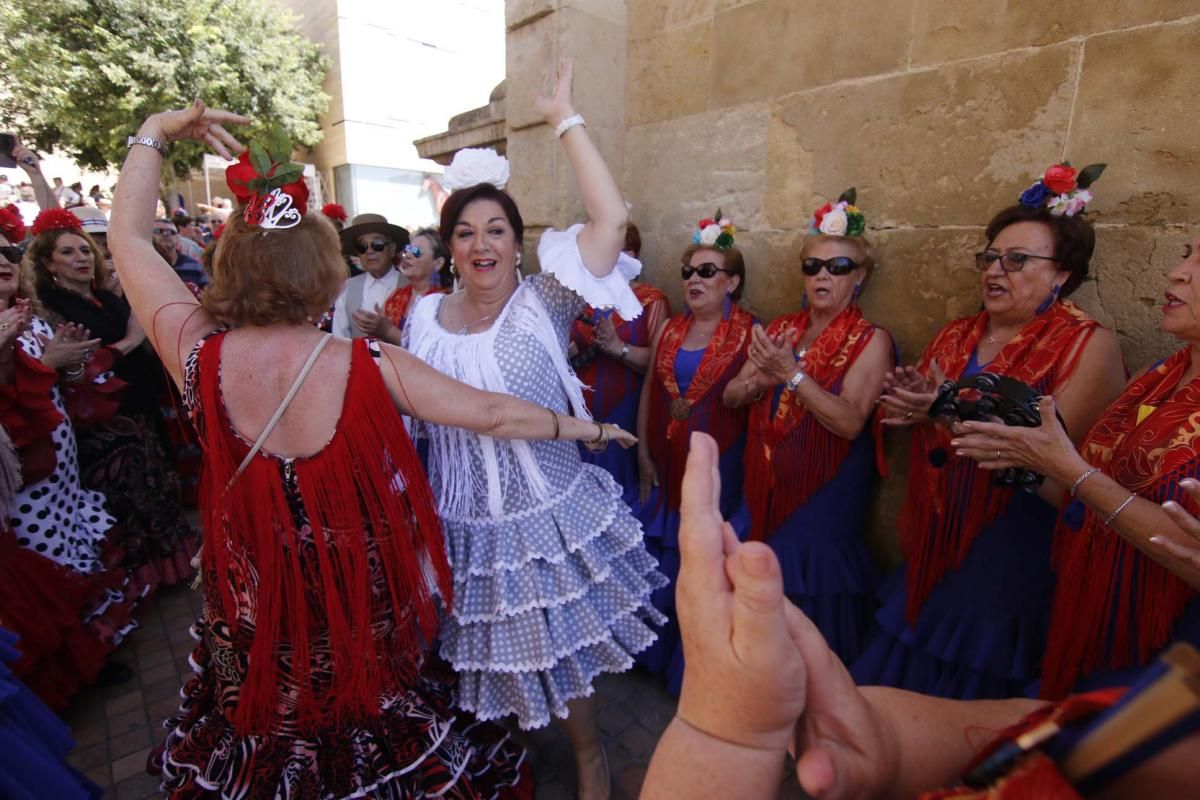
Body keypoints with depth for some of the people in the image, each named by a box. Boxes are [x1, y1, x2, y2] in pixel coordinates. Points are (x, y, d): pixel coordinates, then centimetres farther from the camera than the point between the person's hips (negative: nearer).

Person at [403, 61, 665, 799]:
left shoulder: (544, 305, -12)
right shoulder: (426, 318, 0)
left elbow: (612, 218, -24)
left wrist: (565, 118, -16)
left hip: (550, 521, -3)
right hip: (462, 528, 4)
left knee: (558, 651, 16)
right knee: (480, 652, 23)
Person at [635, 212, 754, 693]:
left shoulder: (750, 334, -7)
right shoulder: (669, 330, 7)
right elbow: (649, 394, 8)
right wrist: (644, 456, 5)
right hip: (665, 464, 5)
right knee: (657, 555, 15)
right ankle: (655, 651, 40)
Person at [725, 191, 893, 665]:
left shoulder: (870, 340, -7)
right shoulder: (780, 329, 8)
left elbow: (850, 421, -19)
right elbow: (730, 396, 5)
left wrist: (791, 372, -25)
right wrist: (760, 380, -15)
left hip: (825, 499, -4)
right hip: (765, 492, 5)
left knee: (808, 613, 6)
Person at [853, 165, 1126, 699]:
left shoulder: (1087, 345, -9)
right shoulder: (956, 336, 7)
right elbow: (914, 418, 10)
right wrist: (917, 406, -12)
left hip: (1015, 545, -5)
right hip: (937, 536, 6)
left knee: (974, 686, 10)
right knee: (899, 673, 18)